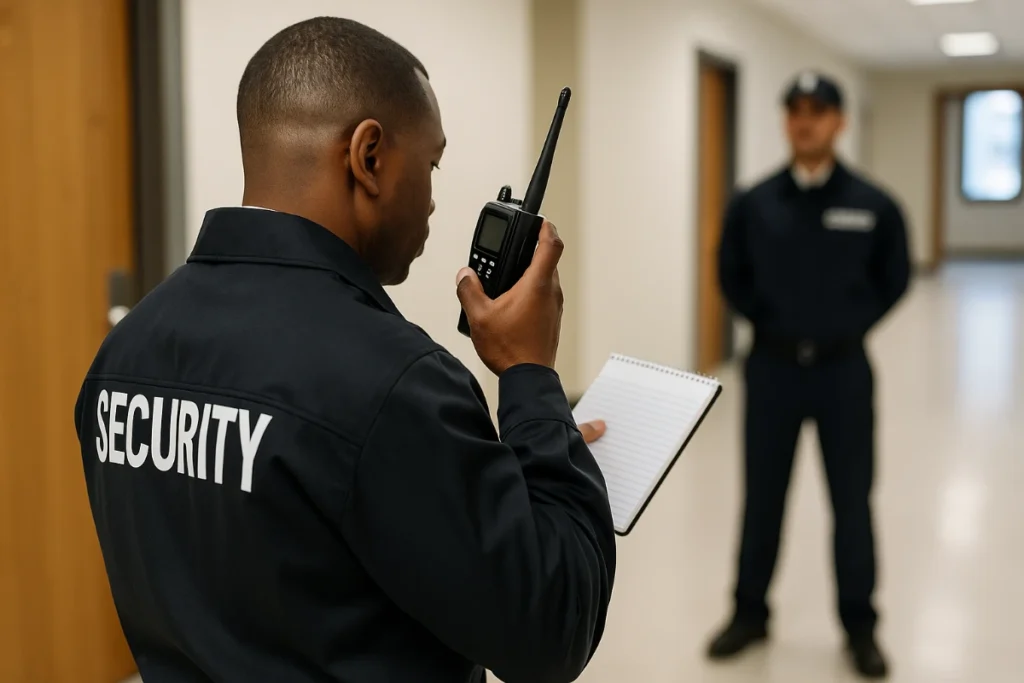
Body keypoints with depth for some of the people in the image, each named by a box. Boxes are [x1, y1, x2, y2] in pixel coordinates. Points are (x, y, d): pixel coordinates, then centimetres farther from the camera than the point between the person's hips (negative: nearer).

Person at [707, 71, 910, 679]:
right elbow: (732, 275, 10)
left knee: (852, 502, 8)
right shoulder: (754, 204, -3)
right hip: (772, 366, 1)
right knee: (762, 496, 11)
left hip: (843, 370, -1)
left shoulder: (873, 205, -6)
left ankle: (860, 625, 23)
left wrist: (849, 327, 1)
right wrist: (769, 322, 4)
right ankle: (751, 612, 26)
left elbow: (894, 279, 6)